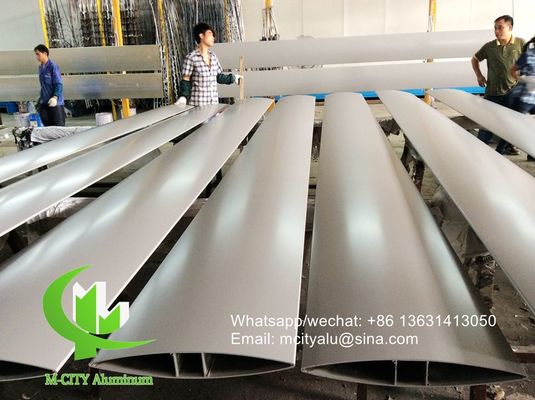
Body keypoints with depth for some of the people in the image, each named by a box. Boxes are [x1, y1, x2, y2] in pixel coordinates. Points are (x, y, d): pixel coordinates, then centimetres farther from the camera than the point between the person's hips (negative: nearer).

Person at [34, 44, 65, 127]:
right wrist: (40, 99, 23)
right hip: (44, 103, 8)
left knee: (59, 126, -4)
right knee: (47, 126, 9)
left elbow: (59, 84, -15)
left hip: (55, 103, -8)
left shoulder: (53, 66, -10)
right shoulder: (41, 67, 14)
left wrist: (55, 97, -27)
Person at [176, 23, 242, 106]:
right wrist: (183, 96, -20)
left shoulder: (213, 57, 11)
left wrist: (233, 78, 16)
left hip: (214, 102, 6)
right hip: (197, 104, -6)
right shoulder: (191, 58, -7)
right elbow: (185, 81, -6)